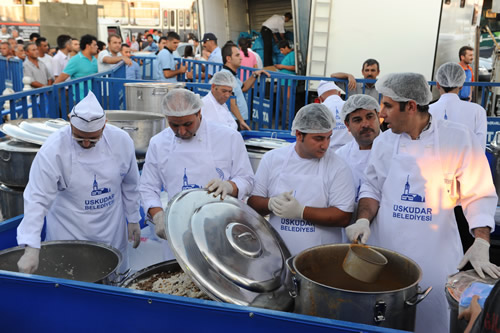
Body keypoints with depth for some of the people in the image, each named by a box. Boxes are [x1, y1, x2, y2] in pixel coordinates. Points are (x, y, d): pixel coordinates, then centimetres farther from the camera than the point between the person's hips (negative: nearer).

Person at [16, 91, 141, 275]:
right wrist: (31, 249, -28)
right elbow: (37, 199, -21)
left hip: (111, 231, 3)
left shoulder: (121, 141, -10)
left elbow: (129, 185, 5)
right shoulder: (53, 149, -20)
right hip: (68, 232, -3)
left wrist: (133, 219, 11)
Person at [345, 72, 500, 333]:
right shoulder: (383, 142, 3)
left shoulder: (458, 139, -7)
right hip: (387, 255, 3)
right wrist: (364, 220, -8)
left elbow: (478, 195, -4)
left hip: (436, 258, -2)